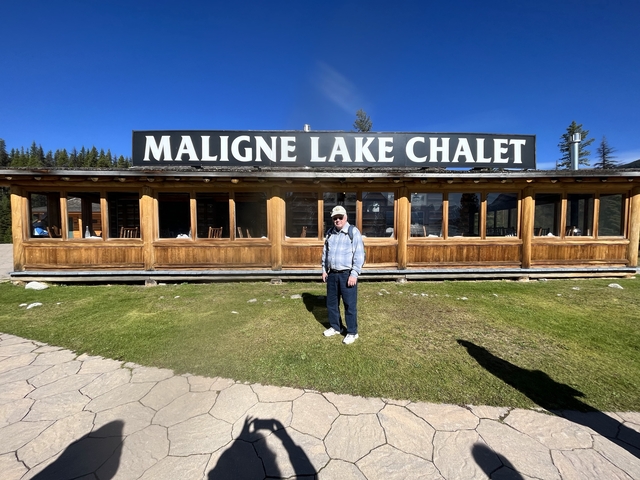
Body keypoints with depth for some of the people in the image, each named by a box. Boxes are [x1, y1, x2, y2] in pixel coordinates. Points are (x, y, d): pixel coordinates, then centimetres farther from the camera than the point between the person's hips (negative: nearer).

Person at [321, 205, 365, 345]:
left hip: (347, 274, -6)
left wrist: (354, 274, -17)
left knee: (350, 304, 3)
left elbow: (359, 255, -13)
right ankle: (335, 327, 34)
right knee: (331, 303, 16)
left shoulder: (353, 232, -9)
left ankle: (352, 332, 19)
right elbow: (325, 252, 17)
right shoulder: (330, 232, 10)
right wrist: (324, 270, 11)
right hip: (332, 274, 6)